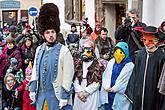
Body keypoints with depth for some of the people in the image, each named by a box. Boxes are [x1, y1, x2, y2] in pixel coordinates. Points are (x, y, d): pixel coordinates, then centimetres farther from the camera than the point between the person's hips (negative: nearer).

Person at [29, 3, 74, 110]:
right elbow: (35, 71, 14)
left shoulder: (64, 51, -10)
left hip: (57, 96, -5)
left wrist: (64, 97, -15)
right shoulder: (39, 49, 7)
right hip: (41, 95, 5)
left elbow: (68, 76, -12)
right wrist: (32, 89, 9)